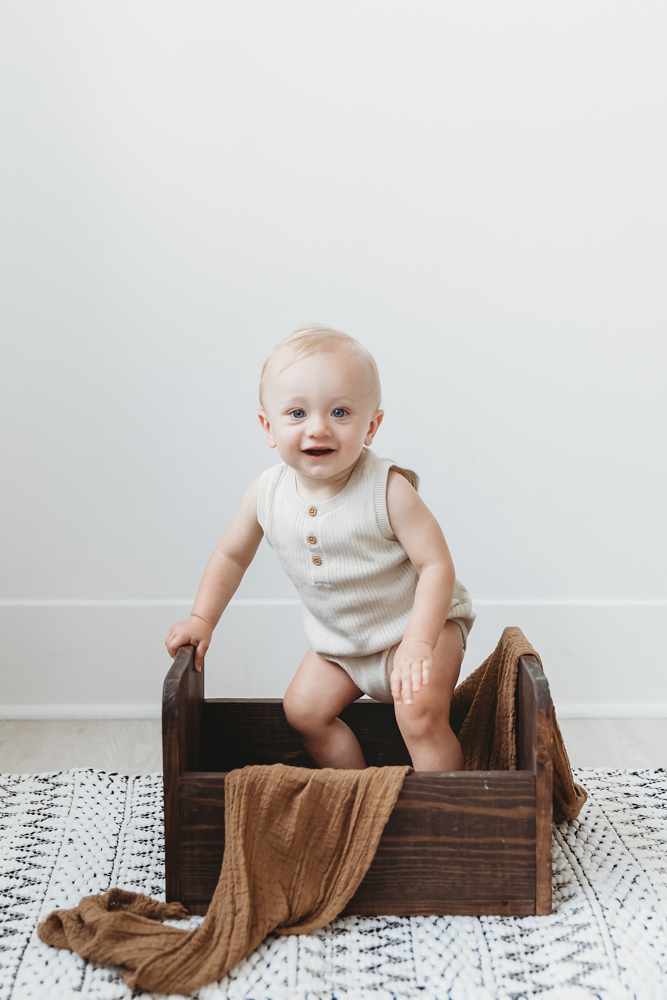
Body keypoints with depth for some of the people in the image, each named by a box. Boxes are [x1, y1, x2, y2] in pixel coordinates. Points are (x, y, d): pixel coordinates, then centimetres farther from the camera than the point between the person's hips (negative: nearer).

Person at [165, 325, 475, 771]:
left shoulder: (388, 489, -27)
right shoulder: (267, 494, -14)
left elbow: (437, 565, -25)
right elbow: (232, 555, 5)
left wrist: (417, 643, -34)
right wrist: (201, 619, 2)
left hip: (421, 621, -5)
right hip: (339, 638, 6)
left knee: (420, 715, -22)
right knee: (304, 707, 1)